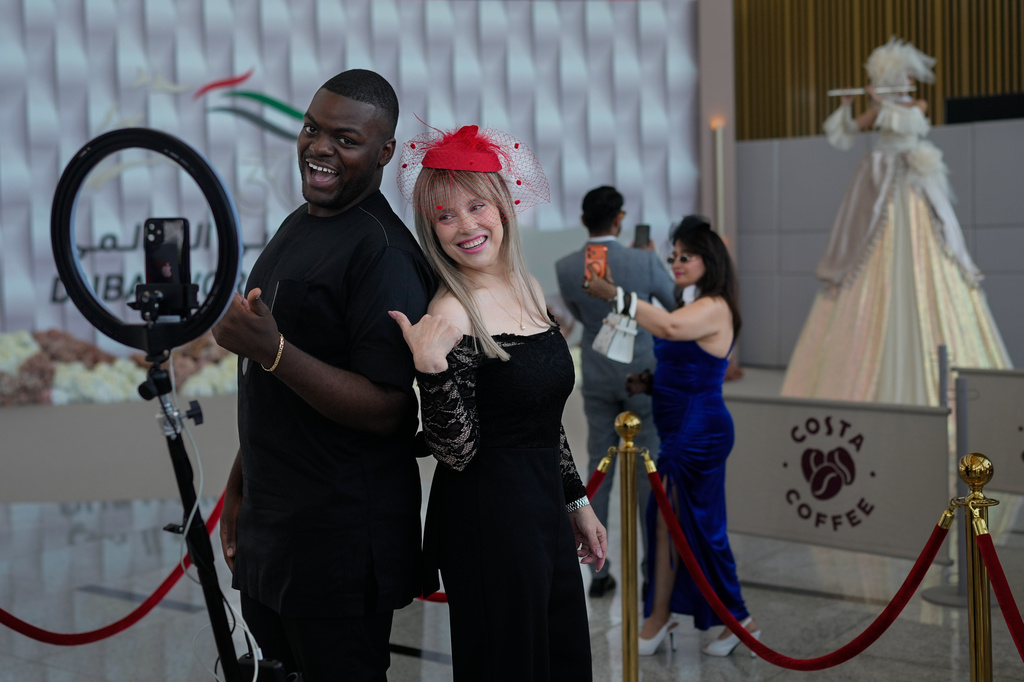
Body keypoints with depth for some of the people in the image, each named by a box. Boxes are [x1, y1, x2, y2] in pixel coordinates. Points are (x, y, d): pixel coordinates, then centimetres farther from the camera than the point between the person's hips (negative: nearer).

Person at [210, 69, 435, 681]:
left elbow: (385, 409, -24)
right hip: (270, 523, 9)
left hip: (342, 537, -9)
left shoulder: (383, 253, -18)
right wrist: (241, 481, 22)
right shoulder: (298, 225, 12)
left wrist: (272, 350, -31)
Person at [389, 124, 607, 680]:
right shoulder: (452, 316, -17)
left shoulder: (529, 290, 7)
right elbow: (455, 452, -19)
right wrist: (431, 364, -31)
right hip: (488, 523, -8)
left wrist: (577, 502, 19)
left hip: (546, 513, 8)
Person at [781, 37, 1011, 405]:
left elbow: (908, 122, -12)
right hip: (880, 194, 0)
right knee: (877, 273, -5)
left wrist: (882, 102, -12)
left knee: (921, 269, -7)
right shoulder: (879, 109, 12)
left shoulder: (919, 105, 10)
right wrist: (845, 107, -11)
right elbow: (842, 135, 4)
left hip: (913, 192, 0)